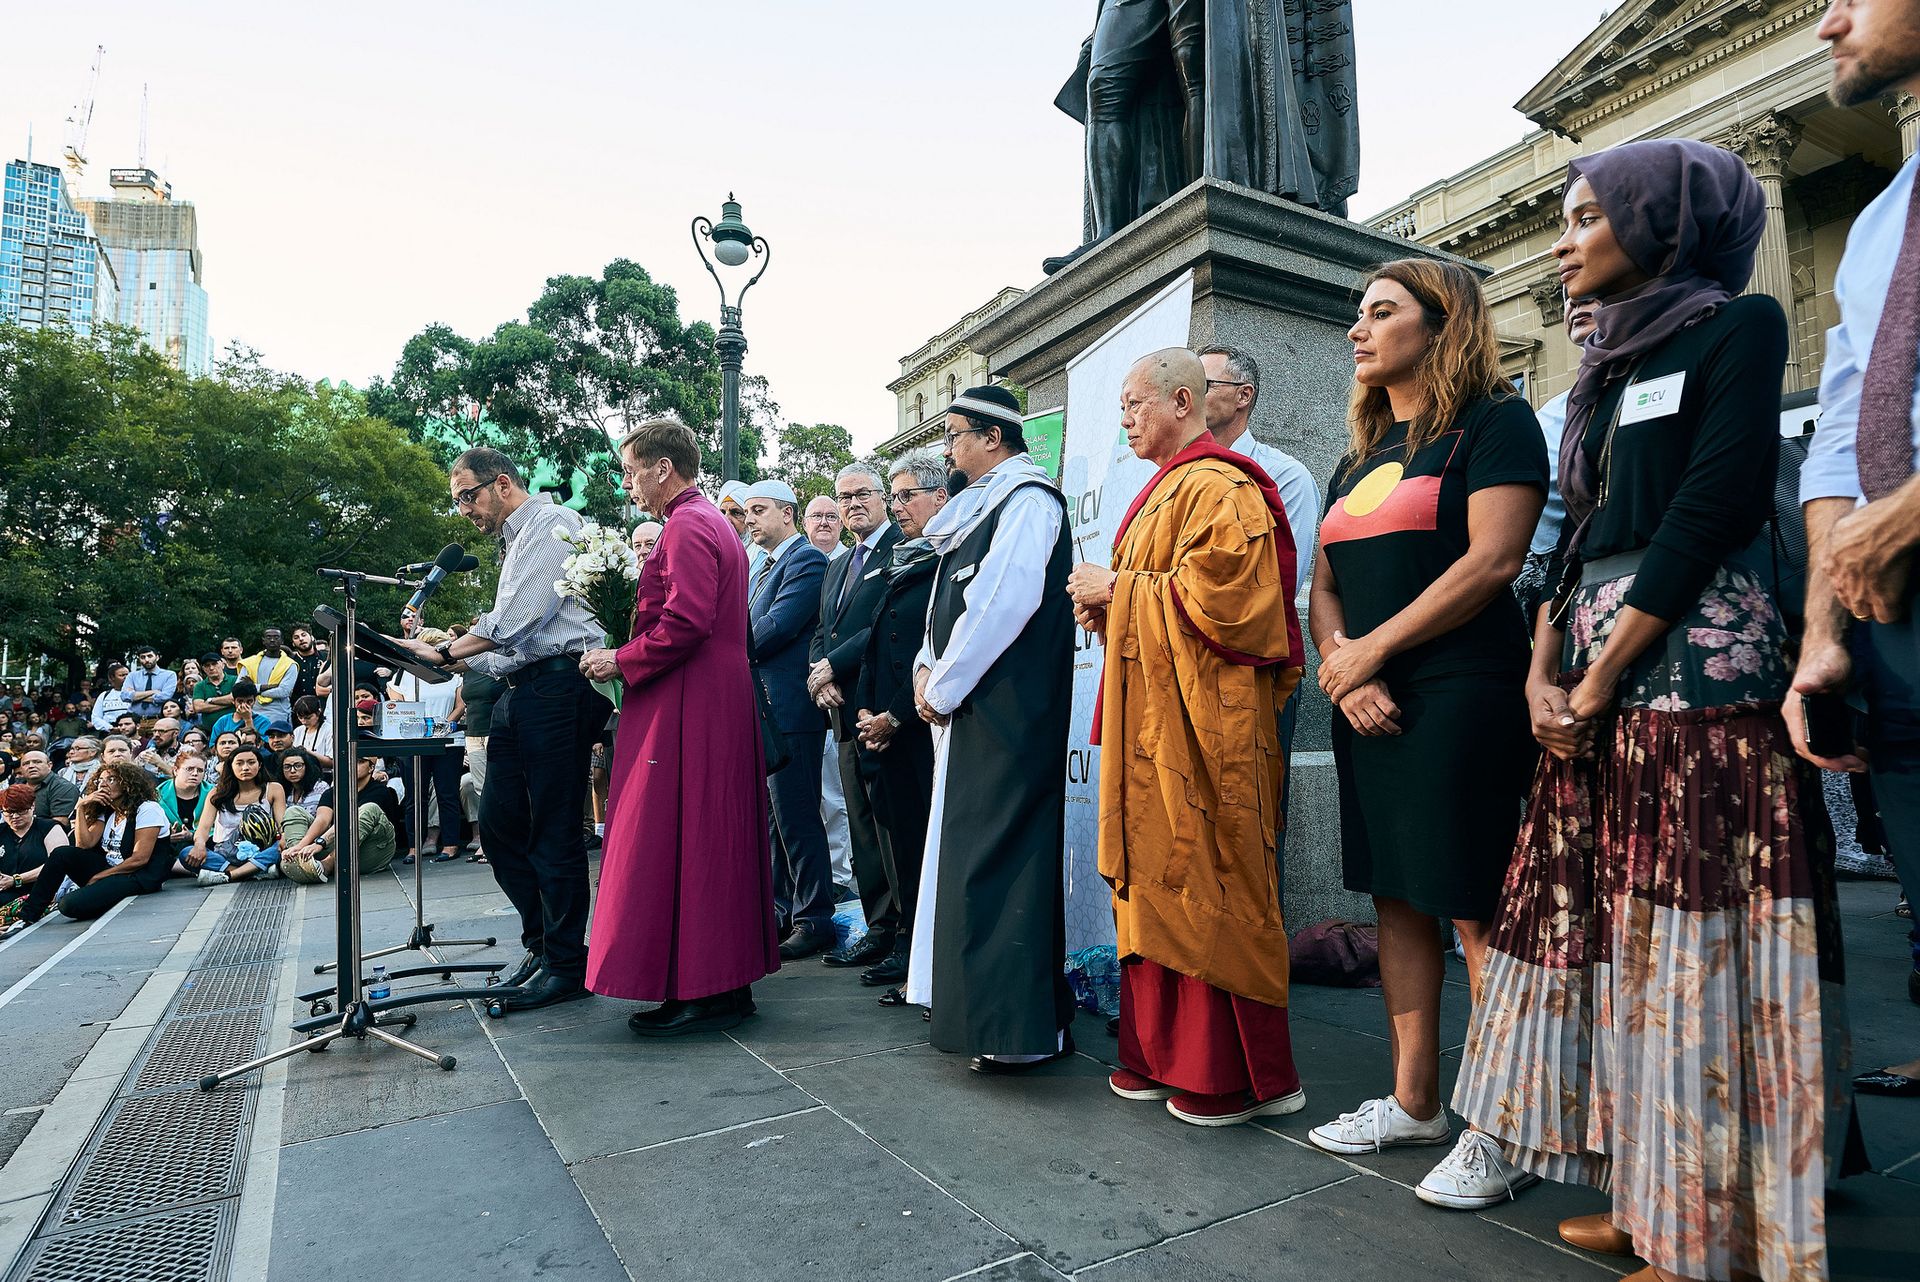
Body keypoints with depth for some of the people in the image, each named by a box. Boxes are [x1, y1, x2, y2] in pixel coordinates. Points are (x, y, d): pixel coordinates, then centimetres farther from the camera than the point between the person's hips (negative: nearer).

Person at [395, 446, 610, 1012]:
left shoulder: (552, 522, -6)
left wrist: (444, 651, -5)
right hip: (521, 690, 10)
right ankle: (541, 942, 24)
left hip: (559, 685, -10)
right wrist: (453, 661, 11)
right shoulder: (516, 540, 24)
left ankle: (567, 964, 7)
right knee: (499, 825, 11)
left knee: (554, 832, -4)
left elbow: (515, 621, -15)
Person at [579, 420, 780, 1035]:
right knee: (713, 840, 13)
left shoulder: (687, 527, -12)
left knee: (677, 841, -5)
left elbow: (685, 622, -23)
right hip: (721, 701, 11)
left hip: (687, 707, -11)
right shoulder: (713, 522, 20)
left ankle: (698, 993, 2)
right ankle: (728, 979, 21)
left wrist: (620, 661, -11)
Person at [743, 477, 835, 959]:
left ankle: (813, 919, 7)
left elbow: (777, 627, -20)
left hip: (790, 708, -10)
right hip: (759, 707, 10)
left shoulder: (807, 561, -10)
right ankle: (781, 910, 28)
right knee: (772, 815, 16)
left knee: (796, 816, -4)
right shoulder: (763, 567, 19)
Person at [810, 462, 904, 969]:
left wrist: (835, 666, -13)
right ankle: (880, 930, 22)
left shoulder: (902, 549, -5)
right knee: (863, 831, 12)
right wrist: (818, 677, -1)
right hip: (846, 713, 9)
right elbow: (820, 633, 19)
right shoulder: (837, 567, 23)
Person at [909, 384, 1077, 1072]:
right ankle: (983, 1000, 25)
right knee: (969, 853, 13)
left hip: (1008, 711, -9)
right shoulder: (981, 505, 19)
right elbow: (952, 601, 19)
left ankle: (1021, 1029, 2)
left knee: (997, 856, -7)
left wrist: (943, 687, -15)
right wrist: (929, 669, 3)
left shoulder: (1028, 500, -10)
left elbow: (1002, 603, -21)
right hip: (970, 708, 9)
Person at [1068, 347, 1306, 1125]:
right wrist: (1110, 605, 7)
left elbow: (1214, 595, -23)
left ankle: (1244, 1076, 11)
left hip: (1201, 724, -10)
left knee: (1204, 893, -3)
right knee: (1157, 884, 12)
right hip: (1155, 719, 10)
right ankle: (1166, 1054, 23)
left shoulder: (1217, 487, -11)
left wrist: (1117, 588, -12)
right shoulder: (1170, 487, 20)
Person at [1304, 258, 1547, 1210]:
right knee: (1398, 901, 11)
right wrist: (1340, 666, -6)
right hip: (1367, 706, 7)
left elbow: (1492, 561, -14)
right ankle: (1414, 1103, 24)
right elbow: (1322, 586, 14)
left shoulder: (1493, 422, -1)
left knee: (1477, 913, -3)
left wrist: (1368, 652, -12)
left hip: (1460, 699, -7)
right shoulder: (1359, 458, 20)